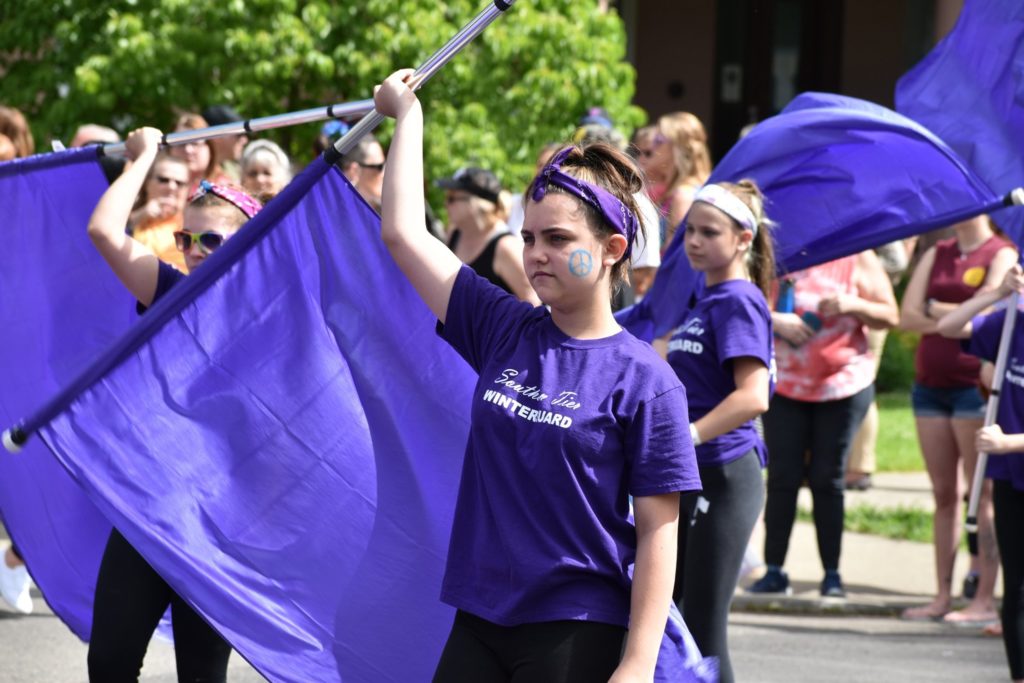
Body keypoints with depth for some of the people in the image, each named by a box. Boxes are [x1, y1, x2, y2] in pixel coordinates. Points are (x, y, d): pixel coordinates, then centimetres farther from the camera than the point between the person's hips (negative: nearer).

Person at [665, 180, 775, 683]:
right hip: (692, 478, 10)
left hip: (723, 477, -10)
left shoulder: (739, 302, -13)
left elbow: (752, 396, -25)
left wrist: (685, 438, -30)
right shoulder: (705, 301, 14)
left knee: (703, 628, -7)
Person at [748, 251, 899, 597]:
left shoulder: (857, 259, -1)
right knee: (782, 478, -1)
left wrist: (853, 305, -18)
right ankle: (773, 571, 4)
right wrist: (775, 321, -18)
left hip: (844, 386, -1)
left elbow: (890, 317, -1)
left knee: (827, 479, 2)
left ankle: (832, 575, 8)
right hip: (785, 384, 1)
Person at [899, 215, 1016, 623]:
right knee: (944, 494, 7)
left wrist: (933, 308, -1)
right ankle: (943, 597, 10)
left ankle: (985, 600, -5)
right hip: (930, 384, 6)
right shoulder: (937, 255, 15)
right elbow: (907, 318, 5)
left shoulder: (1001, 255, -2)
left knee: (982, 493, -5)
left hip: (974, 385, -6)